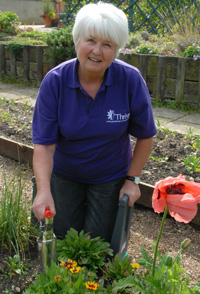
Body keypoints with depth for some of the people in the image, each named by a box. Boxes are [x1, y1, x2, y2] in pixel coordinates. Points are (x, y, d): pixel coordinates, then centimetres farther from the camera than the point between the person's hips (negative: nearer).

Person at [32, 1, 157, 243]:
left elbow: (145, 136, -9)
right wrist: (44, 191, -34)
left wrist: (132, 179, -7)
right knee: (64, 235, 13)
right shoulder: (54, 81, -21)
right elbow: (43, 144, -22)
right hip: (65, 175, 1)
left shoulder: (131, 80, -21)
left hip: (110, 177, 0)